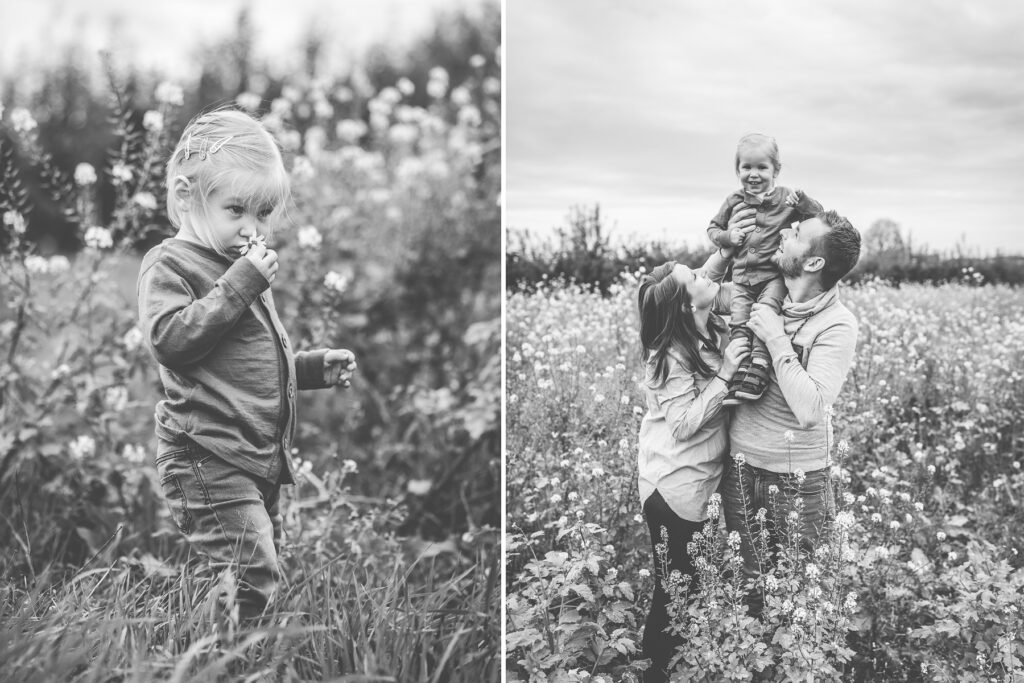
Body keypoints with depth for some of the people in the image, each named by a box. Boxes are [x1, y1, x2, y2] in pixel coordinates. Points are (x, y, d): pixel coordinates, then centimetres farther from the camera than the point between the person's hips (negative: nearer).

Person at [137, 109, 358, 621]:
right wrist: (238, 285, -25)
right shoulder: (169, 264, -7)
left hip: (261, 458, 9)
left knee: (264, 568, 15)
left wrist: (316, 368, 15)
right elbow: (170, 339, -24)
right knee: (251, 581, -15)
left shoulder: (246, 269, 20)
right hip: (207, 458, -9)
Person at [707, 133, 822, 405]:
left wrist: (802, 201, -19)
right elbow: (713, 227, 21)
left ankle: (758, 368, -28)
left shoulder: (786, 198, 2)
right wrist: (727, 236, -2)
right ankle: (738, 375, -13)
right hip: (742, 276, 3)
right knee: (738, 322, -13)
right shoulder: (734, 202, 10)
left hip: (774, 274, -3)